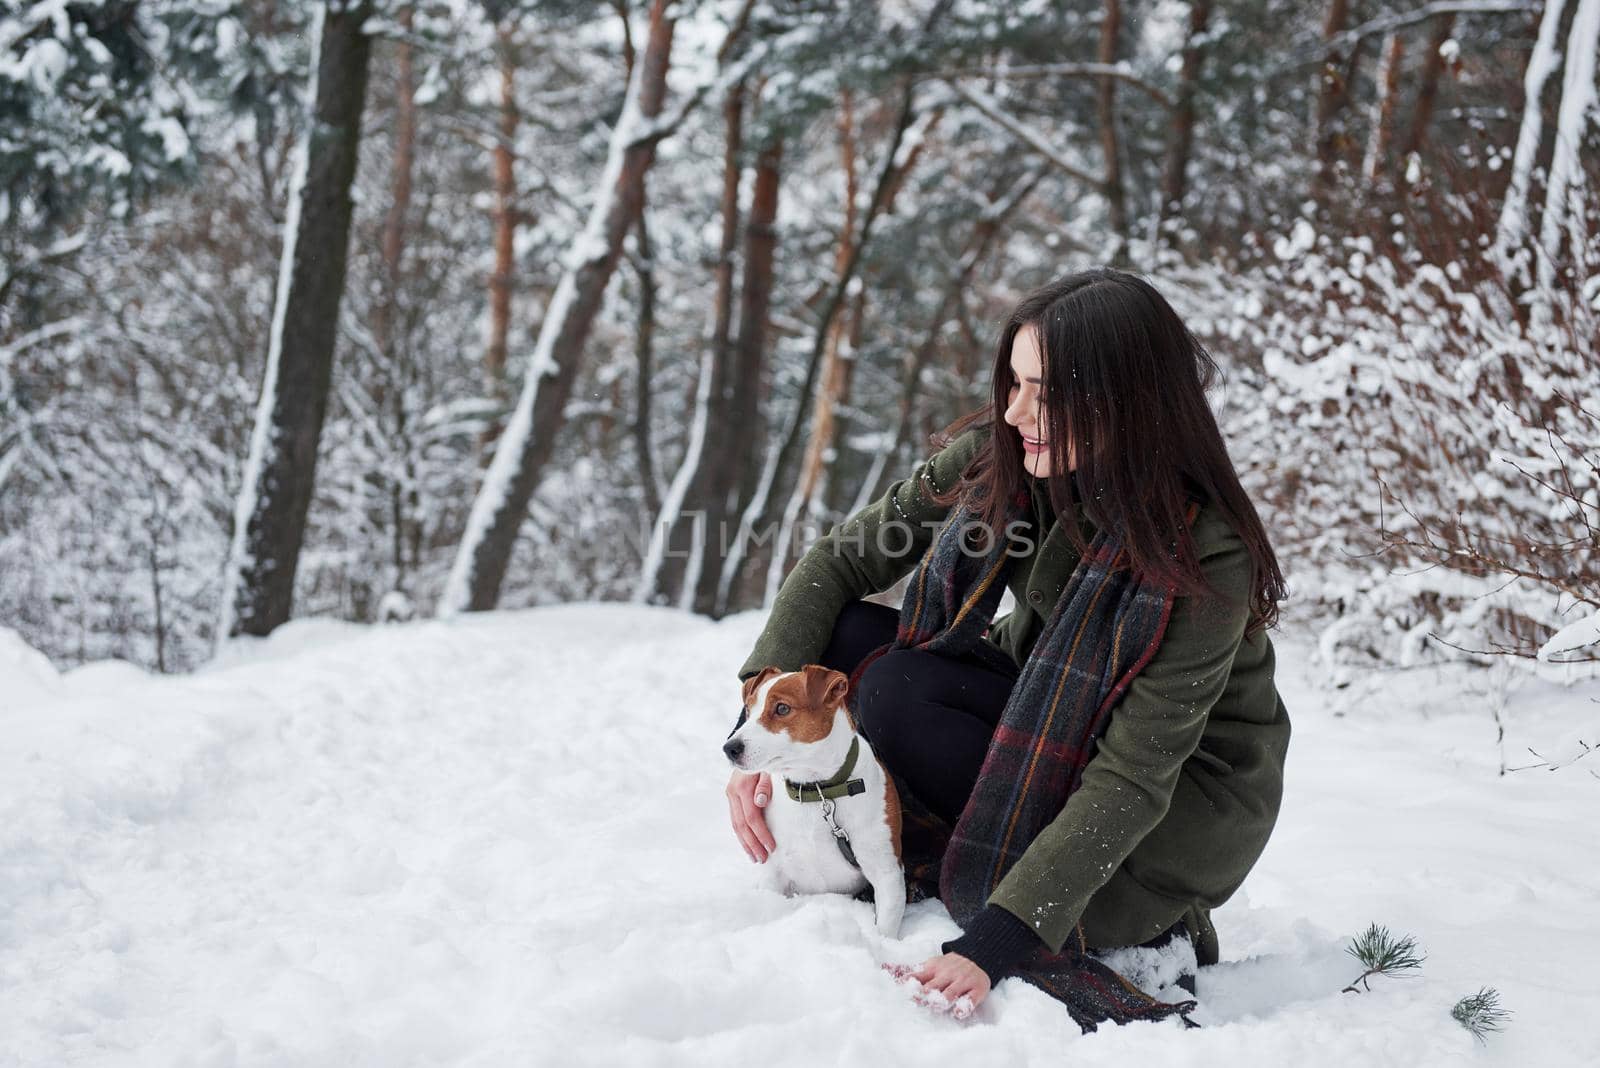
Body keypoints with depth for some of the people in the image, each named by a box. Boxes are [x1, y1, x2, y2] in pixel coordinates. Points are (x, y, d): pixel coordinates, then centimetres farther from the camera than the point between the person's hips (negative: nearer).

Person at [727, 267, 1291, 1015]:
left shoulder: (1208, 553, -31)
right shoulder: (1000, 454, -16)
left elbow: (1134, 778, -34)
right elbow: (842, 559, -11)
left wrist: (992, 944, -41)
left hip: (1190, 785, -5)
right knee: (853, 641, -19)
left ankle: (1144, 926, -9)